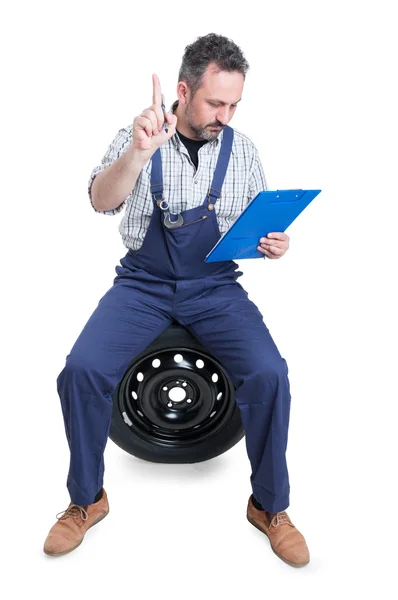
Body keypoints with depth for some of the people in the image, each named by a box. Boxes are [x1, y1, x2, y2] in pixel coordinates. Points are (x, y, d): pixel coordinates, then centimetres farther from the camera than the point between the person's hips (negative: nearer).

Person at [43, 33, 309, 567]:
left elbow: (258, 230, 11)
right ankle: (87, 499, 3)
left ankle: (270, 506, 1)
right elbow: (102, 202, -20)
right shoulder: (137, 139, -3)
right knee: (82, 370, -23)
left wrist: (273, 245, -14)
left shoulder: (242, 150, 4)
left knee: (269, 374, -23)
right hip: (144, 283, 0)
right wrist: (138, 152, -40)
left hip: (216, 287, 1)